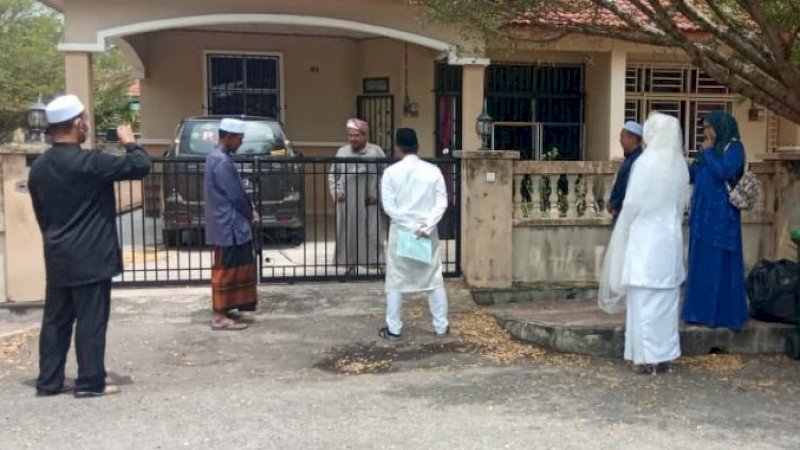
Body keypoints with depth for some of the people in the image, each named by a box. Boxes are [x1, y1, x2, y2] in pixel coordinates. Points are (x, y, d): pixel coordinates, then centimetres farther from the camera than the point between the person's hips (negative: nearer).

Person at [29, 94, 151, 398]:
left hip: (57, 258, 7)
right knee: (91, 321, 0)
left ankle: (48, 381, 19)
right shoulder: (89, 162, -16)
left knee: (55, 320, 12)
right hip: (90, 258, -7)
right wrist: (130, 142, 0)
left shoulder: (38, 167, 9)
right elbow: (140, 166, -18)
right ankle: (90, 382, 5)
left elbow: (41, 213, 16)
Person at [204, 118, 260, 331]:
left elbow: (237, 191, 17)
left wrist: (250, 211, 8)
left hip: (229, 223, 10)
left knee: (231, 268, 16)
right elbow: (235, 195, -17)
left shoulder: (219, 157, 14)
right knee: (225, 269, -5)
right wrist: (251, 213, -2)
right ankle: (219, 317, 1)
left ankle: (224, 310, 24)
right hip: (228, 224, -10)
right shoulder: (221, 161, -19)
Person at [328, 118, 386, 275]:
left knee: (372, 233, -2)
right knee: (348, 233, 5)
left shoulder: (376, 151, -1)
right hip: (346, 202, 2)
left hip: (369, 203, -2)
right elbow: (332, 174, 13)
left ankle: (379, 264, 5)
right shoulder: (342, 152, 7)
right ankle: (351, 264, 16)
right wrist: (335, 191, -2)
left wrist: (378, 194, -6)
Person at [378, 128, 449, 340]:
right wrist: (426, 226, -12)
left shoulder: (391, 172, -5)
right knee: (434, 280, 11)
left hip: (400, 233, -1)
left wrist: (411, 227, -10)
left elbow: (389, 206, -10)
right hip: (428, 233, 2)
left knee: (395, 282, 8)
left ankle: (393, 329, 12)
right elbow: (441, 202, -7)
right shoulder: (433, 170, 0)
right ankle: (441, 326, 17)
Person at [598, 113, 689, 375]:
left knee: (644, 299, 0)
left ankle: (646, 357, 3)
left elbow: (632, 204, -12)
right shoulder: (680, 165, 3)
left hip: (644, 240, -6)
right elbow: (679, 205, 8)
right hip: (670, 240, 6)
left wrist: (624, 233, 2)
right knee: (666, 299, 11)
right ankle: (664, 355, 17)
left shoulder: (645, 163, -14)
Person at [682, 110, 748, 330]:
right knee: (701, 265, 9)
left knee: (719, 266, -4)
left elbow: (723, 172, -21)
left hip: (721, 216, -8)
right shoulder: (710, 150, 16)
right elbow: (692, 176, 16)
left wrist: (707, 151, -9)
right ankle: (702, 311, 16)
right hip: (702, 215, 8)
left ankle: (722, 314, 3)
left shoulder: (734, 147, -5)